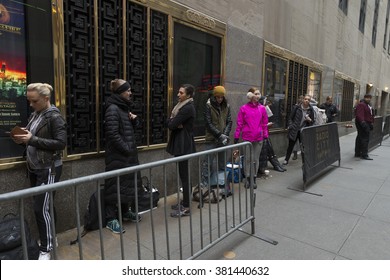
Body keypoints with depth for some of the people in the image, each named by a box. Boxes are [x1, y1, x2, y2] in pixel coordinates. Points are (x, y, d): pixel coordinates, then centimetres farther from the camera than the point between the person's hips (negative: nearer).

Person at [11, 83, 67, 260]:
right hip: (33, 168, 8)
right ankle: (49, 238, 31)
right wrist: (23, 139, -4)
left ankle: (46, 248, 11)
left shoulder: (54, 116, -13)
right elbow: (33, 139, 17)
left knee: (41, 208, -4)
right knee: (39, 207, 14)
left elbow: (61, 143, -20)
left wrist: (32, 139, -23)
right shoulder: (34, 115, 10)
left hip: (48, 169, -8)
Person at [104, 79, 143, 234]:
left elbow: (131, 127, 21)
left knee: (128, 182, 17)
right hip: (117, 155, -9)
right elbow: (113, 134, -21)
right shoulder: (112, 109, -15)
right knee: (115, 184, -1)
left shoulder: (123, 107, 13)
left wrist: (134, 119, 1)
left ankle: (125, 212, 33)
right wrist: (126, 149, -18)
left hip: (128, 153, 9)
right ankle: (111, 219, 11)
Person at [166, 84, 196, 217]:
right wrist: (174, 122, -10)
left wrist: (172, 121, 1)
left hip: (184, 144, -10)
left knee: (184, 175, -3)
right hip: (181, 143, 10)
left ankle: (186, 207, 6)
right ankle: (184, 202, 26)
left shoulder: (188, 108, -17)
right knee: (183, 174, 15)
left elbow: (171, 124, -20)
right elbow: (170, 122, 11)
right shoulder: (183, 105, 15)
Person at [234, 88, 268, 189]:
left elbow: (264, 123, 8)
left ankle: (254, 178, 21)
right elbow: (239, 123, -1)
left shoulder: (262, 108, 4)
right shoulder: (244, 108, -3)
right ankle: (247, 178, 19)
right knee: (248, 159, 5)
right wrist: (236, 136, -2)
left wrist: (265, 135, 4)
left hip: (258, 138, 2)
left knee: (256, 159, 9)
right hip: (247, 137, -2)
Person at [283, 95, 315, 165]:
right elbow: (291, 118, 4)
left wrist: (310, 120, -12)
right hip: (294, 130, -1)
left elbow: (312, 122, 10)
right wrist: (290, 126, -6)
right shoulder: (297, 107, -2)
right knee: (290, 145, 8)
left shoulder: (311, 110, 2)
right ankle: (286, 160, 21)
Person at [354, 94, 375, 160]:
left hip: (367, 124, 11)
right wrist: (362, 122, -33)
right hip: (363, 124, -11)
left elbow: (370, 116, 28)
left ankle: (357, 153, 20)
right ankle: (364, 155, -12)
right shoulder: (361, 105, -12)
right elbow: (359, 115, -25)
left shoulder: (368, 106, 22)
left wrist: (371, 123, 25)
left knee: (360, 138, 13)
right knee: (365, 139, -13)